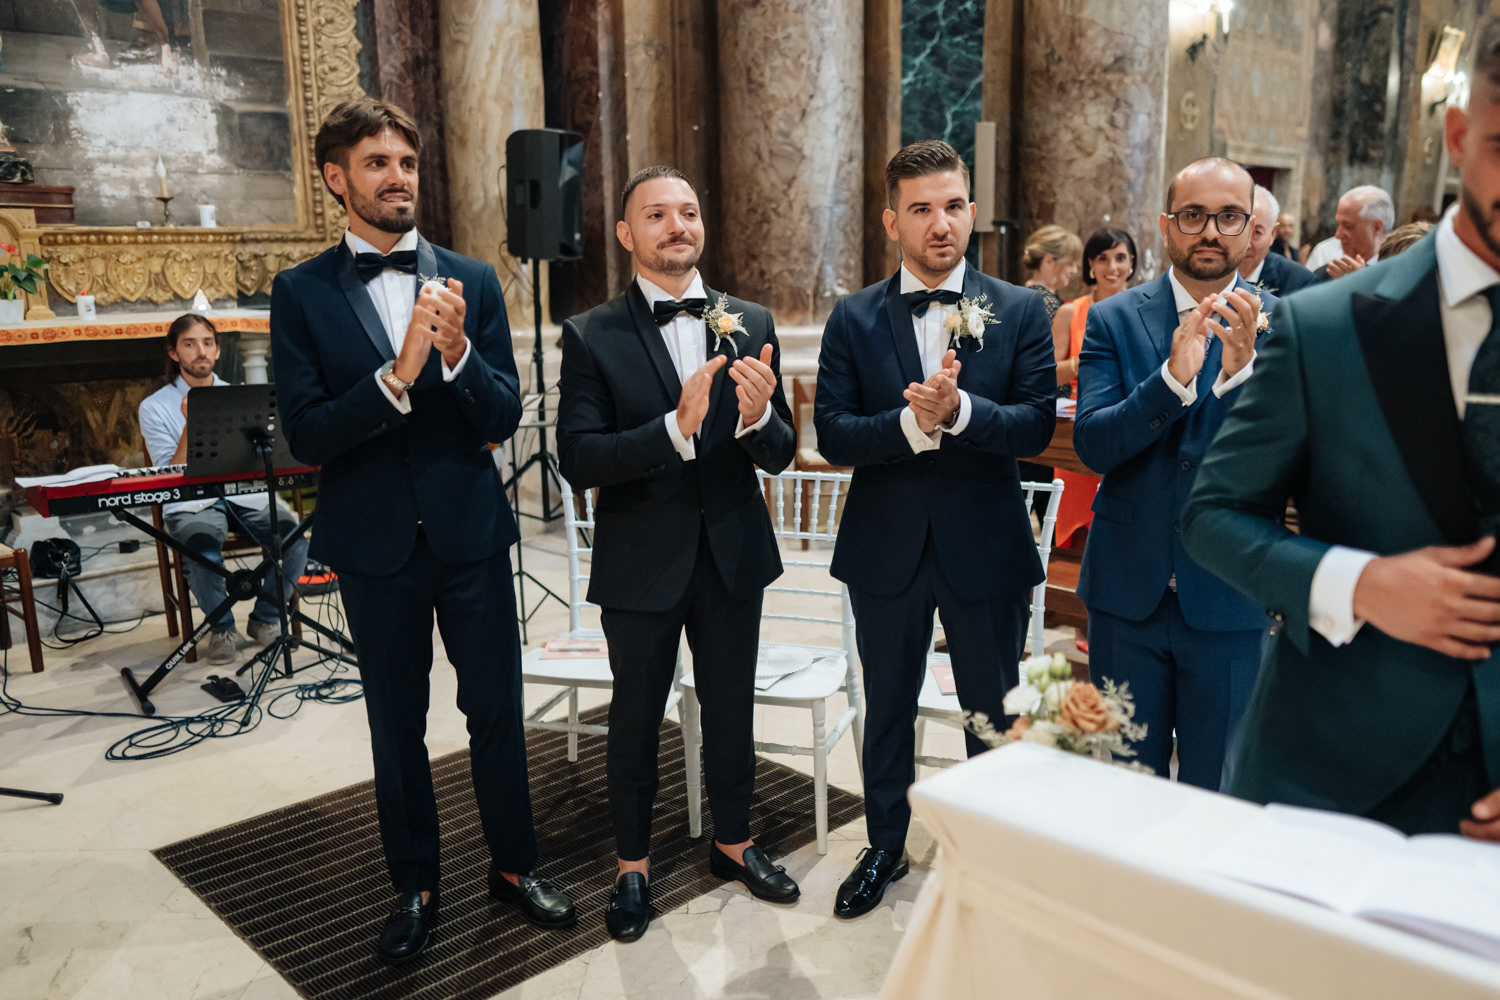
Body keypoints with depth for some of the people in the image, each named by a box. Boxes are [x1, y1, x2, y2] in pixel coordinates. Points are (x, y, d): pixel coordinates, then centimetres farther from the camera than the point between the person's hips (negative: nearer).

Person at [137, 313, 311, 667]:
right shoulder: (154, 408, 5)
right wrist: (190, 425, -14)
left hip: (245, 494, 3)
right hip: (191, 503, -2)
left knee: (295, 538, -26)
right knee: (203, 554, -34)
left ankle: (265, 618, 0)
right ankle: (222, 628, -4)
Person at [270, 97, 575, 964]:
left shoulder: (473, 281, 1)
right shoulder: (302, 292, -3)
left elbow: (505, 418, -4)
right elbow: (306, 435, -11)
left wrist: (457, 353, -23)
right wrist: (395, 375, -26)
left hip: (470, 532, 1)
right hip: (375, 543, 0)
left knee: (497, 710, 10)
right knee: (397, 725, 14)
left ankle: (516, 866, 31)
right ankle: (416, 887, 32)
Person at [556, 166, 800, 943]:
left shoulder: (750, 325, 0)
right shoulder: (591, 337, -9)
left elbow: (779, 456, -2)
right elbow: (577, 460, -18)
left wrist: (758, 417, -25)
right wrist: (676, 428, -31)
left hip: (733, 555, 3)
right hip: (641, 563, -2)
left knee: (731, 709, 18)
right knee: (636, 718, 14)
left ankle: (734, 842, 41)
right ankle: (632, 865, 35)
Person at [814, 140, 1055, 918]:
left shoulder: (1020, 311, -1)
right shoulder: (854, 318, -1)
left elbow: (1037, 422, -11)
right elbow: (832, 435, -9)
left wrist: (960, 409, -28)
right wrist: (912, 422, -25)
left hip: (985, 545, -1)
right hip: (887, 547, 1)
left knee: (995, 711, 13)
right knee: (887, 708, 17)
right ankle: (885, 845, 38)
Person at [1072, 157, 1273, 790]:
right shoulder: (1113, 320, 0)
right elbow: (1092, 443, -12)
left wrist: (1242, 369, -29)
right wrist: (1172, 377, -27)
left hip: (1230, 599, -1)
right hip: (1129, 590, 1)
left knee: (1218, 796, 13)